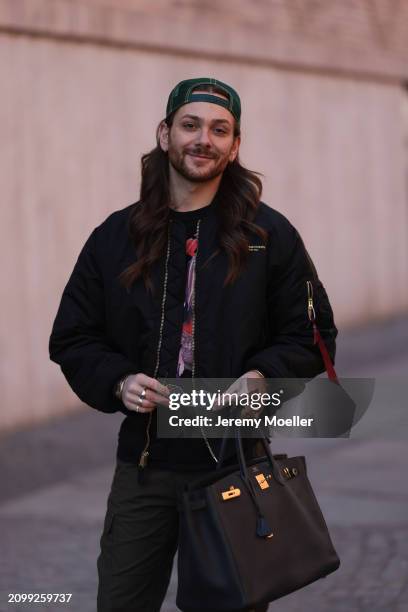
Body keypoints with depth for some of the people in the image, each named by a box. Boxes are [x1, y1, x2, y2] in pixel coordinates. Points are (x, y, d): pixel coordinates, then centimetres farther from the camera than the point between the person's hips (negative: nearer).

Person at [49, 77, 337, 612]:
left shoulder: (269, 235, 1)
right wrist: (117, 381, -9)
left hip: (236, 462, -1)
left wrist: (263, 376, -14)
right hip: (143, 464, 2)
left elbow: (312, 334, 4)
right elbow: (72, 337, 10)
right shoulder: (116, 236, 6)